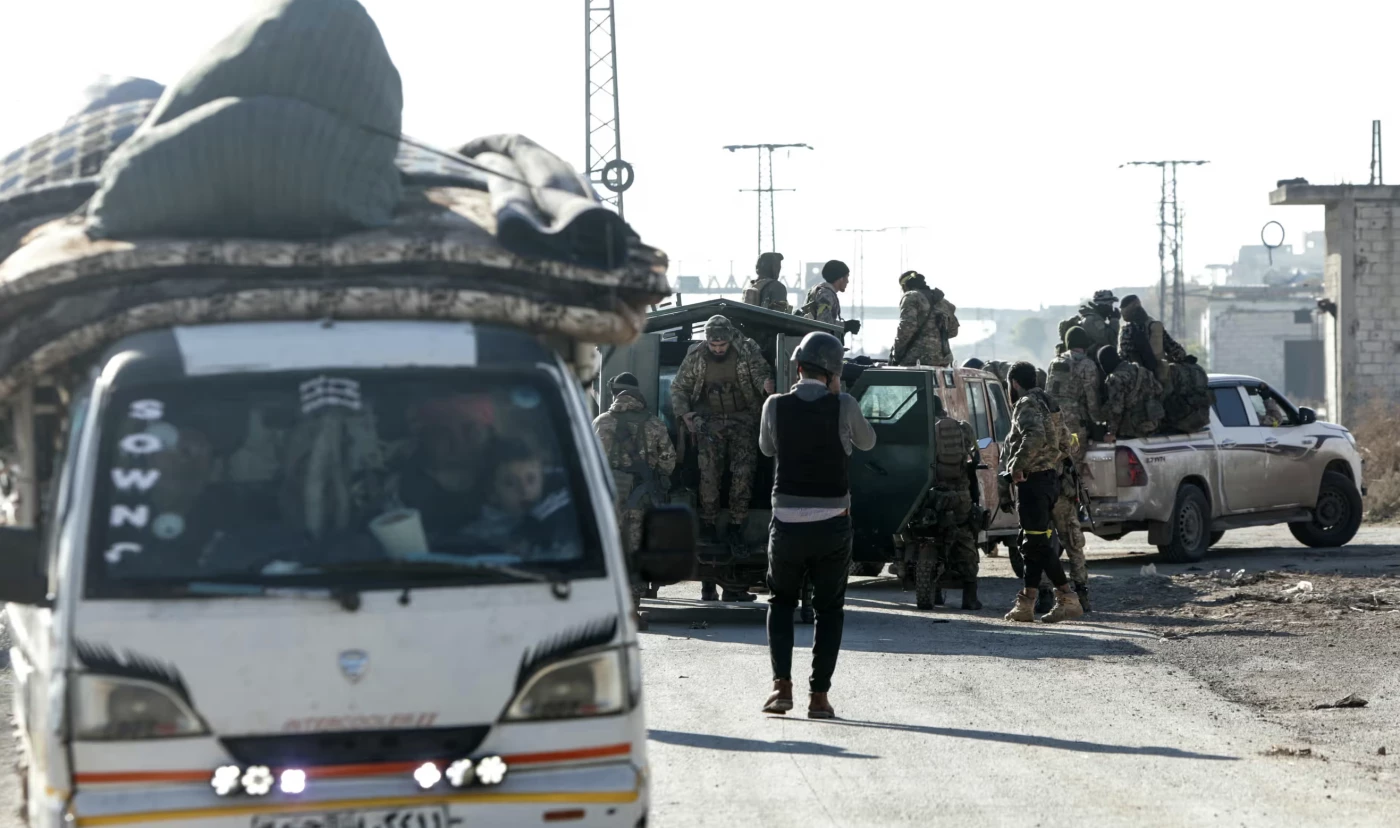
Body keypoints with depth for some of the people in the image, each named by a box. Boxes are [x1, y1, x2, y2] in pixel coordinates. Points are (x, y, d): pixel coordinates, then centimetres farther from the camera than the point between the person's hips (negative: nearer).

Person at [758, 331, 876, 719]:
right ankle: (819, 695, 4)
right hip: (832, 524, -1)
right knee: (829, 608, 12)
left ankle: (782, 685, 3)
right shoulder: (843, 407, -8)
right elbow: (867, 442, 12)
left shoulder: (776, 406, -5)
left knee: (781, 601, 19)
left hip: (787, 523, 1)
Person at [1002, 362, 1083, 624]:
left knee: (1038, 544, -11)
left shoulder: (1027, 405, -11)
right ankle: (1026, 603, 13)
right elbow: (1064, 442, 25)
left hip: (1033, 481, -10)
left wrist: (1017, 466, -24)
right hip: (1049, 478, 10)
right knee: (1034, 544, 11)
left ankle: (1068, 599, -16)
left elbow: (1035, 436, -30)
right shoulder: (1046, 403, 19)